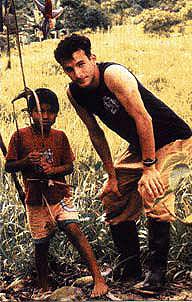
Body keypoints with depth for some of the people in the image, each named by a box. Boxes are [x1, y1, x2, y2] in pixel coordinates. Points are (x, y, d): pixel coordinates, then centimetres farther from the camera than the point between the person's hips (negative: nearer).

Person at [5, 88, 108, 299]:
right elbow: (8, 166, 0)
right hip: (35, 200, 0)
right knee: (41, 244, 8)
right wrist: (26, 161, -19)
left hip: (60, 196, 0)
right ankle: (44, 288, 27)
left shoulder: (60, 137, 4)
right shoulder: (20, 136, -2)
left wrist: (53, 169, -13)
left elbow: (70, 166, 7)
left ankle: (98, 279, -16)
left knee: (74, 230, -17)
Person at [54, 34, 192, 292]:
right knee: (113, 197, 9)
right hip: (138, 147, 8)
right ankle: (130, 265, 22)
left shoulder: (113, 74, -29)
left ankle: (157, 270, -11)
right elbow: (95, 133, 5)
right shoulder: (74, 93, -6)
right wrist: (112, 175, 3)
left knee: (153, 195, -24)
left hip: (171, 140, -8)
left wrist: (149, 168, -28)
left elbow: (143, 119, -29)